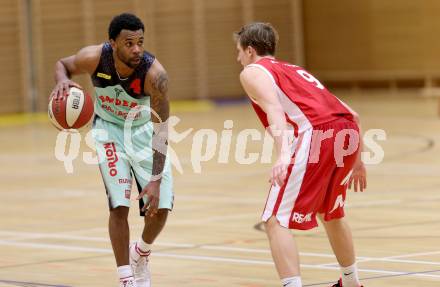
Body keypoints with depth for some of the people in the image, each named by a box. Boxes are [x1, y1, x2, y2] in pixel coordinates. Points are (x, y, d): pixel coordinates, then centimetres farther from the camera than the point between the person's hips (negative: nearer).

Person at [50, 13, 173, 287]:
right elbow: (62, 64, -4)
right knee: (120, 205, -14)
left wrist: (156, 181, -34)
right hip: (109, 129, 0)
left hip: (145, 129, 0)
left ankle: (141, 253, 27)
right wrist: (63, 81, -29)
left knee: (161, 206, -5)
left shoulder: (154, 73, -33)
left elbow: (161, 130, -29)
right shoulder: (95, 58, -28)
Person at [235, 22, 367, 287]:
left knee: (276, 221, -6)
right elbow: (352, 115, 31)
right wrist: (357, 160, 41)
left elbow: (275, 111, -10)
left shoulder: (252, 72, 13)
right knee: (331, 213, 31)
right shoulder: (295, 70, 34)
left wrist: (283, 155, -25)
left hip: (316, 136, -8)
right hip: (347, 131, 8)